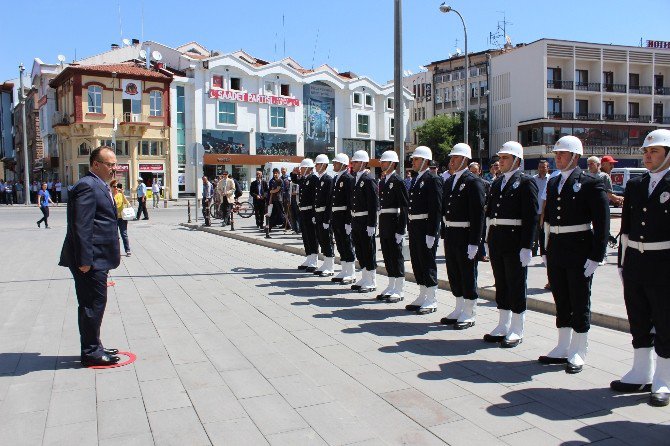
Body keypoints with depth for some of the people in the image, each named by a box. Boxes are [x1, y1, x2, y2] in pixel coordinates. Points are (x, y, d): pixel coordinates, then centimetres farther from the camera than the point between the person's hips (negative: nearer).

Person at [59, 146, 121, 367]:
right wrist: (85, 260, -24)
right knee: (93, 304, -2)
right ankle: (90, 352, 8)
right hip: (91, 260, -10)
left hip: (97, 259, 10)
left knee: (94, 304, 16)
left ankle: (94, 347, 27)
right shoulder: (87, 186, -16)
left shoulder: (99, 186, 17)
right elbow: (81, 226, -22)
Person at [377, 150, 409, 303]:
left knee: (396, 256, -2)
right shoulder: (382, 181, 14)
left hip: (394, 223, -8)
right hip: (383, 223, 8)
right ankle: (391, 287, 22)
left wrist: (401, 230, -18)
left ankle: (399, 291, 5)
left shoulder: (398, 181, -11)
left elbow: (404, 207, -15)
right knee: (387, 256, 12)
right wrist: (381, 225, 13)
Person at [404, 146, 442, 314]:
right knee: (417, 263, 13)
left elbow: (436, 209, -16)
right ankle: (422, 297, 24)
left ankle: (431, 301, 8)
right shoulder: (415, 180, 16)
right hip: (414, 227, 9)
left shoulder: (432, 180, -11)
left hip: (426, 228, -9)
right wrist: (410, 228, 14)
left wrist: (431, 234, -20)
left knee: (428, 264, -2)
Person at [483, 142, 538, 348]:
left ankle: (517, 331, 12)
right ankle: (503, 326, 24)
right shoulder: (497, 182, 15)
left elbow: (531, 217, -12)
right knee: (501, 284, 13)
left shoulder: (526, 182, -7)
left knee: (516, 286, 2)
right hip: (496, 240, 7)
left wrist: (526, 247, -17)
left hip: (515, 241, -7)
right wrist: (489, 241, 12)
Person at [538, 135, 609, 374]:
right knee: (561, 300, 13)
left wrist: (595, 257, -14)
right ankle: (563, 349, 25)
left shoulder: (590, 182, -8)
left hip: (579, 250, -6)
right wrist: (547, 249, 12)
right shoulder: (553, 183, 12)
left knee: (579, 302, 3)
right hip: (556, 250, 6)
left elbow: (602, 222, -11)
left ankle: (578, 353, 14)